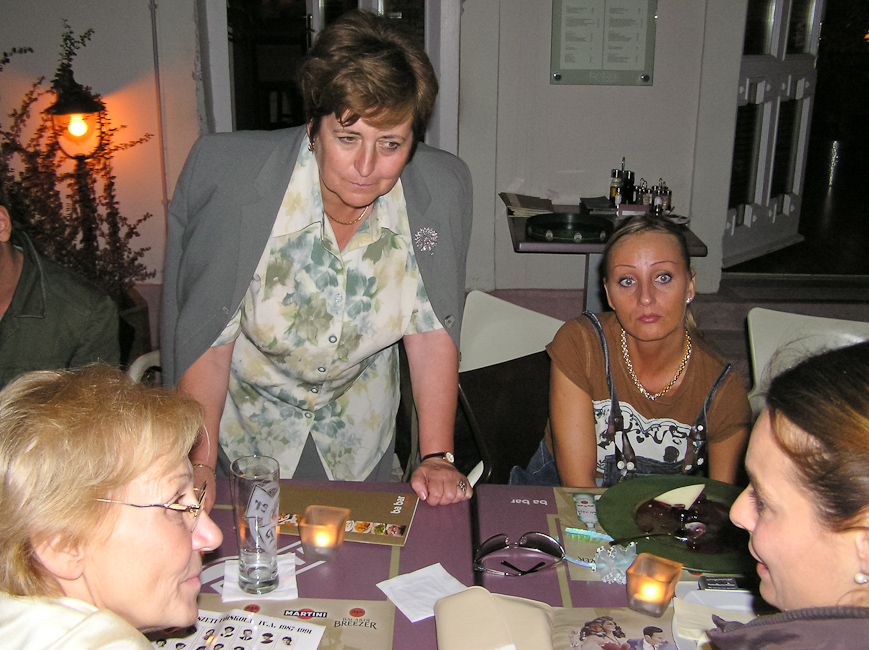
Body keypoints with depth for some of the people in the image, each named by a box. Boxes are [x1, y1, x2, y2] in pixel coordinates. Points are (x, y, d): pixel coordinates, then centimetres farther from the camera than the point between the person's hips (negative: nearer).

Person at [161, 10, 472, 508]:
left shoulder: (442, 191, -22)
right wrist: (202, 464, -24)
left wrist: (438, 457, -17)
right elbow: (208, 339, -21)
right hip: (249, 422, -2)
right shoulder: (234, 182, -29)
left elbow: (432, 332, -14)